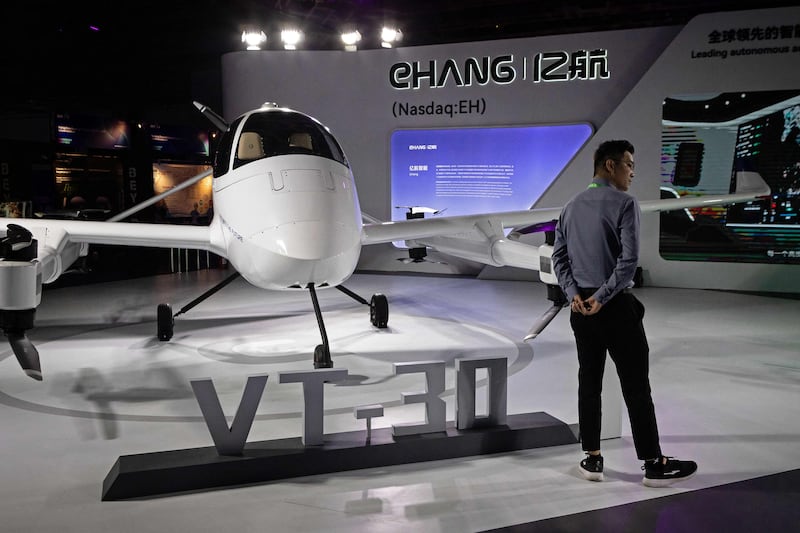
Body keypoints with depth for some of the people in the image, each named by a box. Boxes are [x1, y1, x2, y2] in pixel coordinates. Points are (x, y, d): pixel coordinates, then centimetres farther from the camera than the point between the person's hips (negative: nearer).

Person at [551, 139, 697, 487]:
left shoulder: (571, 207, 11)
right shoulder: (624, 203, -10)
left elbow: (559, 257, 8)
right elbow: (629, 260, -19)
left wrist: (574, 294, -2)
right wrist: (602, 297, -13)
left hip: (581, 309, 7)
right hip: (616, 306, -6)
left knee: (589, 381, 11)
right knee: (636, 384, 1)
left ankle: (592, 459, 16)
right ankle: (653, 464, 10)